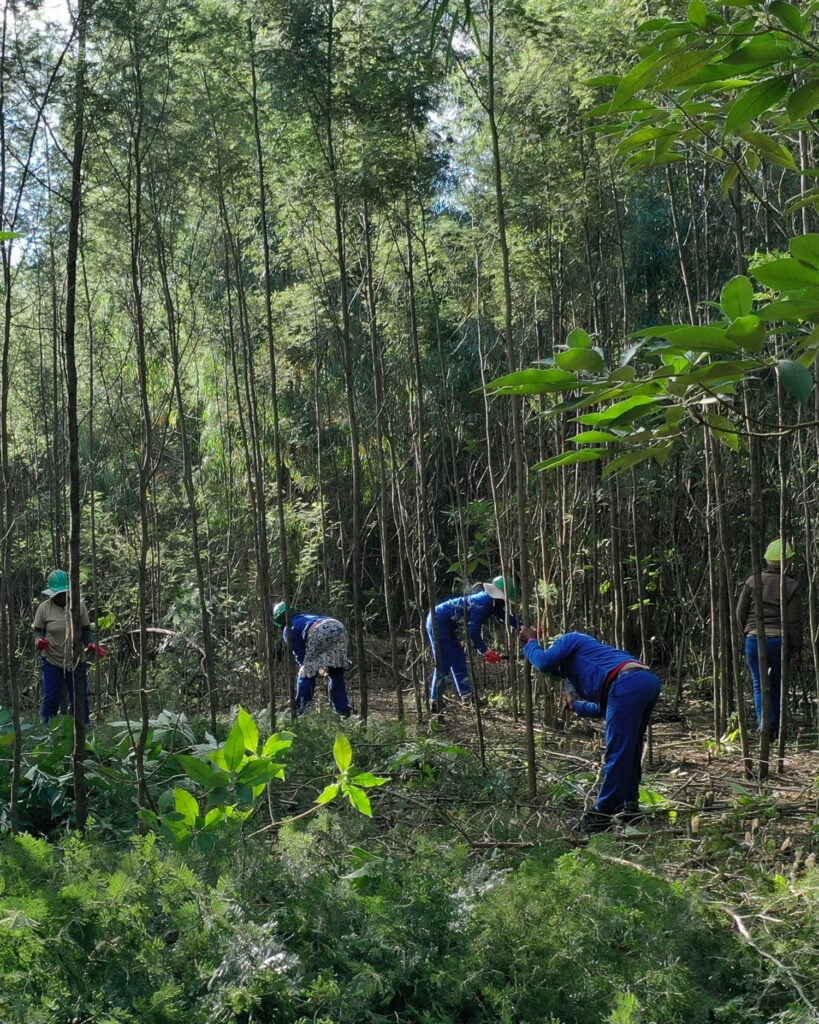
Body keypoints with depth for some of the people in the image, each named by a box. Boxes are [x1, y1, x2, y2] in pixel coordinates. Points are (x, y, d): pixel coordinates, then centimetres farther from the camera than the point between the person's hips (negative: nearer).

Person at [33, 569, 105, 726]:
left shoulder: (79, 606, -4)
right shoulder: (44, 608, -7)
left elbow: (86, 630, 3)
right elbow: (38, 630, 1)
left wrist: (92, 645, -16)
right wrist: (38, 641, -21)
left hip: (77, 661, 2)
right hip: (52, 661, -1)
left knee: (80, 698, 9)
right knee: (51, 699, -2)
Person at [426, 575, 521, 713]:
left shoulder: (493, 603, 5)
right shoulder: (483, 602, -24)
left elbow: (507, 617, 16)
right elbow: (473, 631, -25)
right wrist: (485, 651, -20)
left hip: (449, 625, 10)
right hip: (438, 621, -10)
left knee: (459, 661, 12)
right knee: (443, 663, -9)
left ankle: (467, 697, 18)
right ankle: (435, 703, -6)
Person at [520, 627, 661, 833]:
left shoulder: (569, 639, 18)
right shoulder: (581, 667, 39)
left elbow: (544, 662, 1)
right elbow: (605, 707, 40)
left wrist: (530, 642, 21)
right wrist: (576, 706, 54)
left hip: (628, 683, -9)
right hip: (649, 680, 9)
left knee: (617, 753, -6)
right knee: (630, 752, 20)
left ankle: (603, 814, -2)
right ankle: (629, 805, 26)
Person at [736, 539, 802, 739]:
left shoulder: (752, 581, 1)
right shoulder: (790, 586, -4)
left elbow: (740, 613, 3)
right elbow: (794, 621, -6)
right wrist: (797, 647, 4)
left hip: (754, 640, 1)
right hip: (780, 640, 0)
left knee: (760, 685, 6)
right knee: (777, 685, 16)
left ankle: (763, 721, -14)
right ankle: (774, 726, 20)